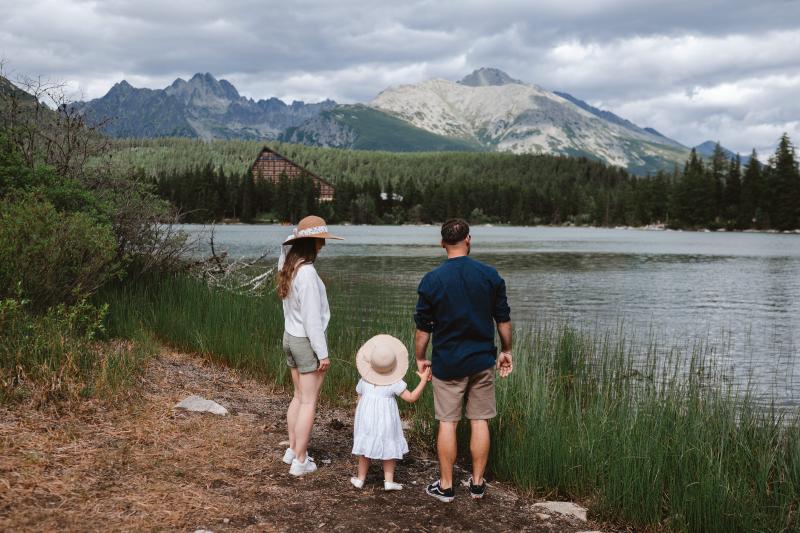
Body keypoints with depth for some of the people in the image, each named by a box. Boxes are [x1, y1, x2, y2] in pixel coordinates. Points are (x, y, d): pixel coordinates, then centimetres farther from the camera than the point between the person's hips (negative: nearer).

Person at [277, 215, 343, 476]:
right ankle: (300, 461, 6)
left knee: (299, 396, 19)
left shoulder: (288, 265, 2)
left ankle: (292, 450, 28)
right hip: (307, 341, -9)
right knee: (309, 402, 1)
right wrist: (322, 352, -15)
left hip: (290, 337, 9)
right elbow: (312, 318, -21)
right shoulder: (307, 272, -23)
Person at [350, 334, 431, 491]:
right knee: (388, 449, 11)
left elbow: (359, 400, 10)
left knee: (365, 448, 14)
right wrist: (423, 380, -4)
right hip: (386, 421, -2)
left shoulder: (364, 381, 2)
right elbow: (412, 398, -7)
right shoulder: (395, 383, -8)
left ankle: (360, 479, 22)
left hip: (366, 418, 2)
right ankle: (389, 481, 10)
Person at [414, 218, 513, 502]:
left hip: (446, 363, -1)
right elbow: (503, 319, 3)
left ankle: (445, 486, 13)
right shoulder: (490, 275, -4)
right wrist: (505, 351, 16)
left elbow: (423, 327, -3)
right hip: (482, 361, 1)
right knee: (479, 421, 10)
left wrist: (420, 358, 10)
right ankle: (477, 483, 17)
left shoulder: (432, 280, -8)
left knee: (447, 422, 6)